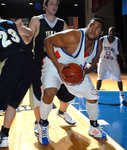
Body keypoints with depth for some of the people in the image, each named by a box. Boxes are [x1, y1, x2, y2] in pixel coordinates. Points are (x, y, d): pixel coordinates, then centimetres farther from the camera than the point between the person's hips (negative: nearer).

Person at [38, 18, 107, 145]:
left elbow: (92, 63, 7)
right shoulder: (73, 37, -31)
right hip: (54, 65, -6)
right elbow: (48, 41, -25)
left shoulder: (98, 46, -10)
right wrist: (58, 65, -31)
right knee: (49, 93, -30)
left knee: (93, 96, 4)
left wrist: (85, 70, -18)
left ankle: (94, 127, 29)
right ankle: (43, 125, -1)